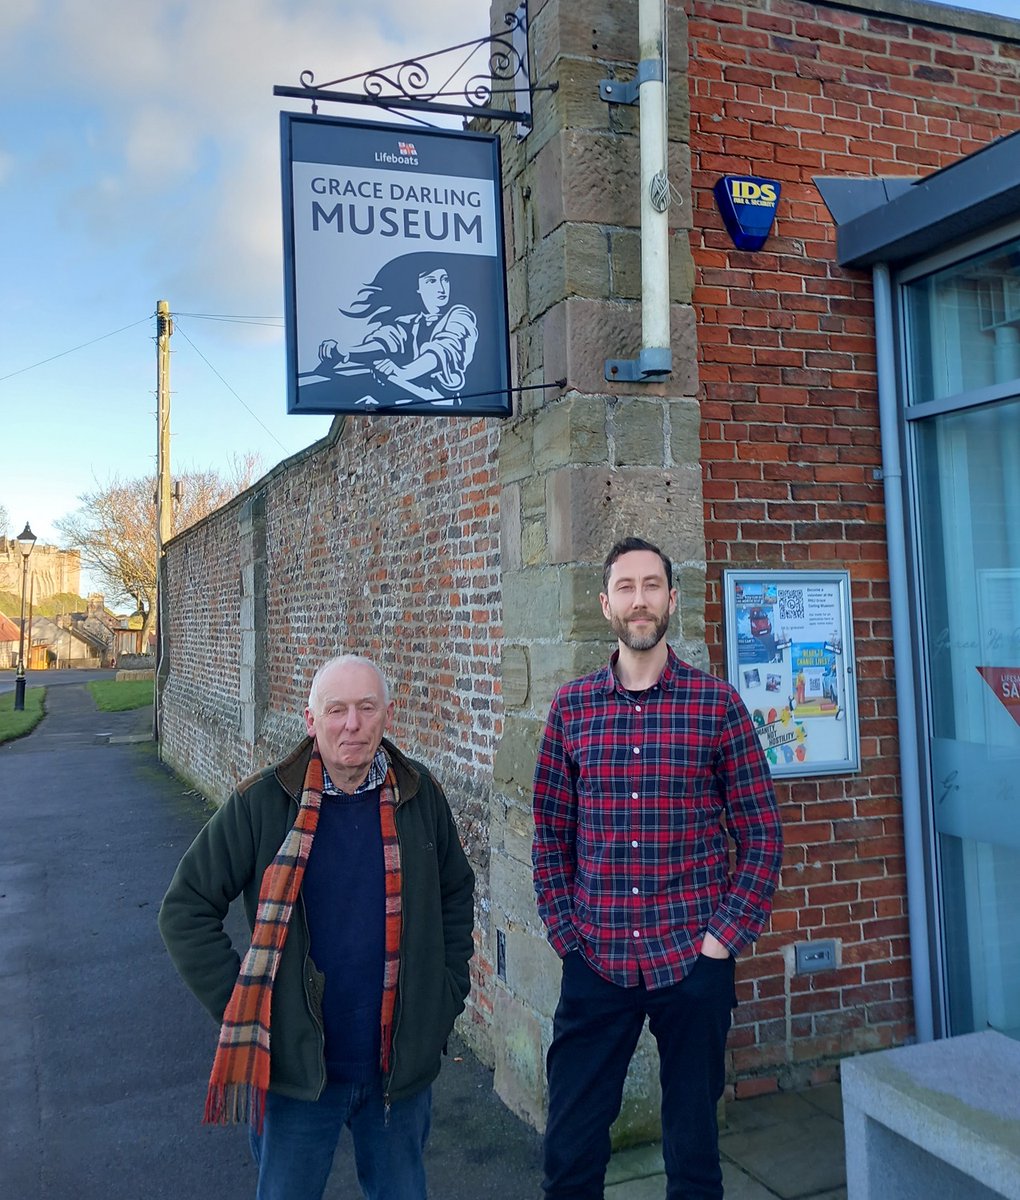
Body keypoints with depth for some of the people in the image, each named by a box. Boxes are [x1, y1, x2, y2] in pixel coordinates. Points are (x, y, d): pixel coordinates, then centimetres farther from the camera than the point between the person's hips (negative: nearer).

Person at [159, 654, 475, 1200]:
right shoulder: (262, 801, -13)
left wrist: (446, 992, 5)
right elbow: (185, 910, -6)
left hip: (401, 1064, 2)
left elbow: (456, 893, 11)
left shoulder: (419, 795, -4)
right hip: (296, 1065, -2)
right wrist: (239, 1005, -10)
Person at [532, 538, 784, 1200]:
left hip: (695, 961, -1)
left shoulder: (717, 703, -3)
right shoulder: (572, 705, 1)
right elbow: (550, 830, 6)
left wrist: (726, 935, -7)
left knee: (694, 1145, 15)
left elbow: (762, 833, 0)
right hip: (597, 962, 1)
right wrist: (566, 932, -1)